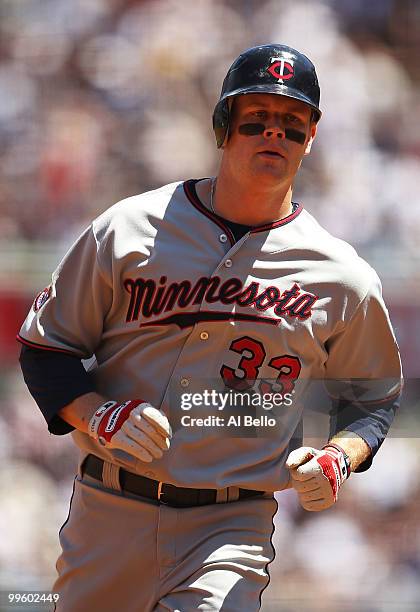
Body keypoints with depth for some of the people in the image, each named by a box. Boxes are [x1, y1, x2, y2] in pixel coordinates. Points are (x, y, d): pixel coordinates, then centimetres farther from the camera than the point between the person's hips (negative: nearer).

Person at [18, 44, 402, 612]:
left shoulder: (342, 277, 3)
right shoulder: (128, 229, 1)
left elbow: (373, 394, 17)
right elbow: (45, 347, 6)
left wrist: (337, 458, -4)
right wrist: (100, 414, -13)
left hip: (233, 528, -1)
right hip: (110, 515, 1)